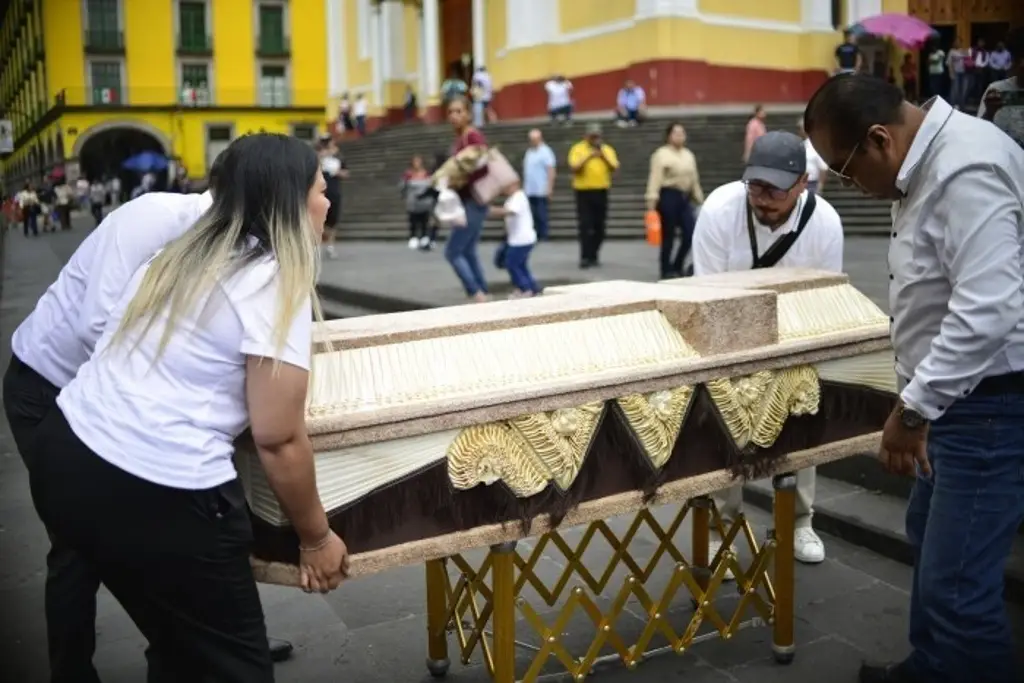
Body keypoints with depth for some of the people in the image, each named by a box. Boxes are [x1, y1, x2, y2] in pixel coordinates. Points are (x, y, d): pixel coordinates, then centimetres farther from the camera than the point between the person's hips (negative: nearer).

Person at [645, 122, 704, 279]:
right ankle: (667, 271, 12)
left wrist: (699, 199, 18)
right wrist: (652, 199, -20)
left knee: (690, 233, -2)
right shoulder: (661, 154, -5)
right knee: (668, 236, 0)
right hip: (668, 196, -6)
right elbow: (655, 178, -12)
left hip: (685, 197, 6)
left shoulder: (689, 155, 16)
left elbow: (694, 179, 20)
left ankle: (676, 267, 16)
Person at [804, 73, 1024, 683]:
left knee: (956, 584, -8)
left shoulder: (965, 170, -24)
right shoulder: (928, 161, 9)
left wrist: (913, 409, -24)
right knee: (931, 536, 24)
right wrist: (918, 400, 17)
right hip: (956, 390, 11)